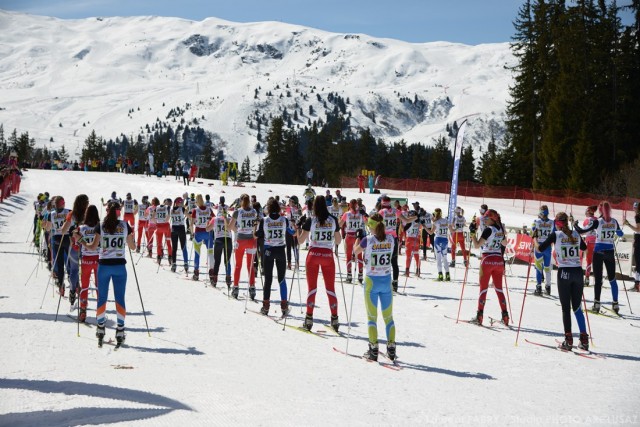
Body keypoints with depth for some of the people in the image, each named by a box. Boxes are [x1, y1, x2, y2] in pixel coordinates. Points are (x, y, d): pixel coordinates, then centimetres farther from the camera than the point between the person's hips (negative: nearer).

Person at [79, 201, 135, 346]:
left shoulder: (100, 226, -2)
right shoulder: (125, 226, 0)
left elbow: (93, 247, -6)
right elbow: (132, 247, 7)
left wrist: (82, 242, 6)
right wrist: (131, 236, 20)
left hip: (104, 265, 0)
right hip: (120, 265, 0)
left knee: (102, 297, 10)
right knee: (120, 298, 3)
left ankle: (100, 328, 12)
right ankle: (120, 330, 1)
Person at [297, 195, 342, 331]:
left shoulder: (310, 220, -7)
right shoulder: (333, 220, 0)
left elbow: (301, 240, -4)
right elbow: (338, 241, 7)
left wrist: (298, 227, 11)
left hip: (313, 254, -1)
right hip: (328, 255, 1)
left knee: (312, 288, 5)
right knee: (330, 288, 7)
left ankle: (309, 319, 1)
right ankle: (334, 319, 4)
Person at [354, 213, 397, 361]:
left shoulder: (368, 240, -13)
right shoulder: (390, 239, -4)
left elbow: (356, 251, 5)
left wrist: (359, 237, 22)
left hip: (371, 281, -3)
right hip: (386, 280, 3)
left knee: (372, 317, 5)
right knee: (388, 317, 12)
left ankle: (373, 350, 0)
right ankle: (391, 349, 11)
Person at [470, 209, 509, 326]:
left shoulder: (488, 230, -13)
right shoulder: (501, 229, 8)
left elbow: (477, 245, -15)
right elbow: (505, 244, 26)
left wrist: (472, 234, -10)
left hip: (487, 260, -6)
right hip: (499, 260, 6)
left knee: (483, 288, -1)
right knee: (499, 289, 11)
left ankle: (479, 316, -5)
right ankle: (505, 315, 6)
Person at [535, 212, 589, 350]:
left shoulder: (555, 235, -3)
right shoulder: (576, 234, 9)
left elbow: (540, 248, -2)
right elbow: (584, 247, 28)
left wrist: (535, 239, 16)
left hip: (564, 272, -3)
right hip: (578, 272, 3)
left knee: (566, 308, 1)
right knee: (577, 307, 12)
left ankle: (568, 341, -4)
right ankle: (584, 340, 9)